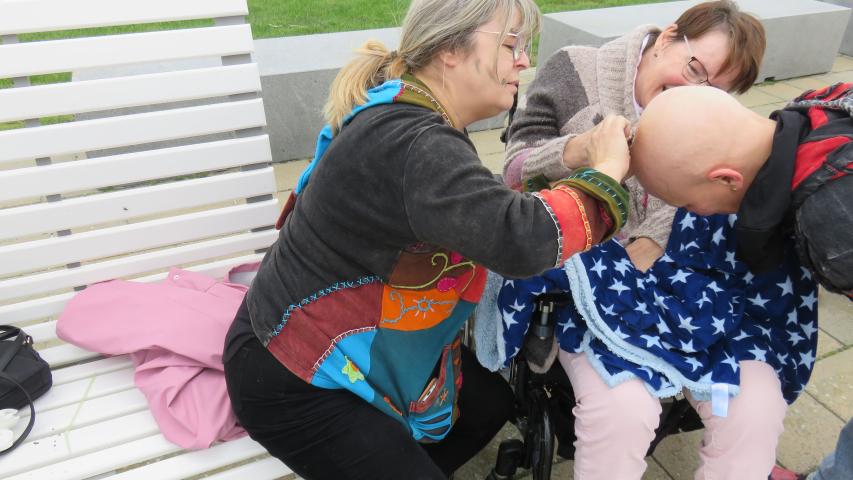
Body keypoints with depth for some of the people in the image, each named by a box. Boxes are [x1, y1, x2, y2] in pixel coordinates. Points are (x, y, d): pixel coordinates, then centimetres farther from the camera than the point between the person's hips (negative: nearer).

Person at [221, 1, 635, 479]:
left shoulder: (404, 117, 1)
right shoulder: (412, 143, -30)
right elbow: (521, 238, -41)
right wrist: (605, 173, -23)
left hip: (358, 342, 10)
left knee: (491, 403, 16)